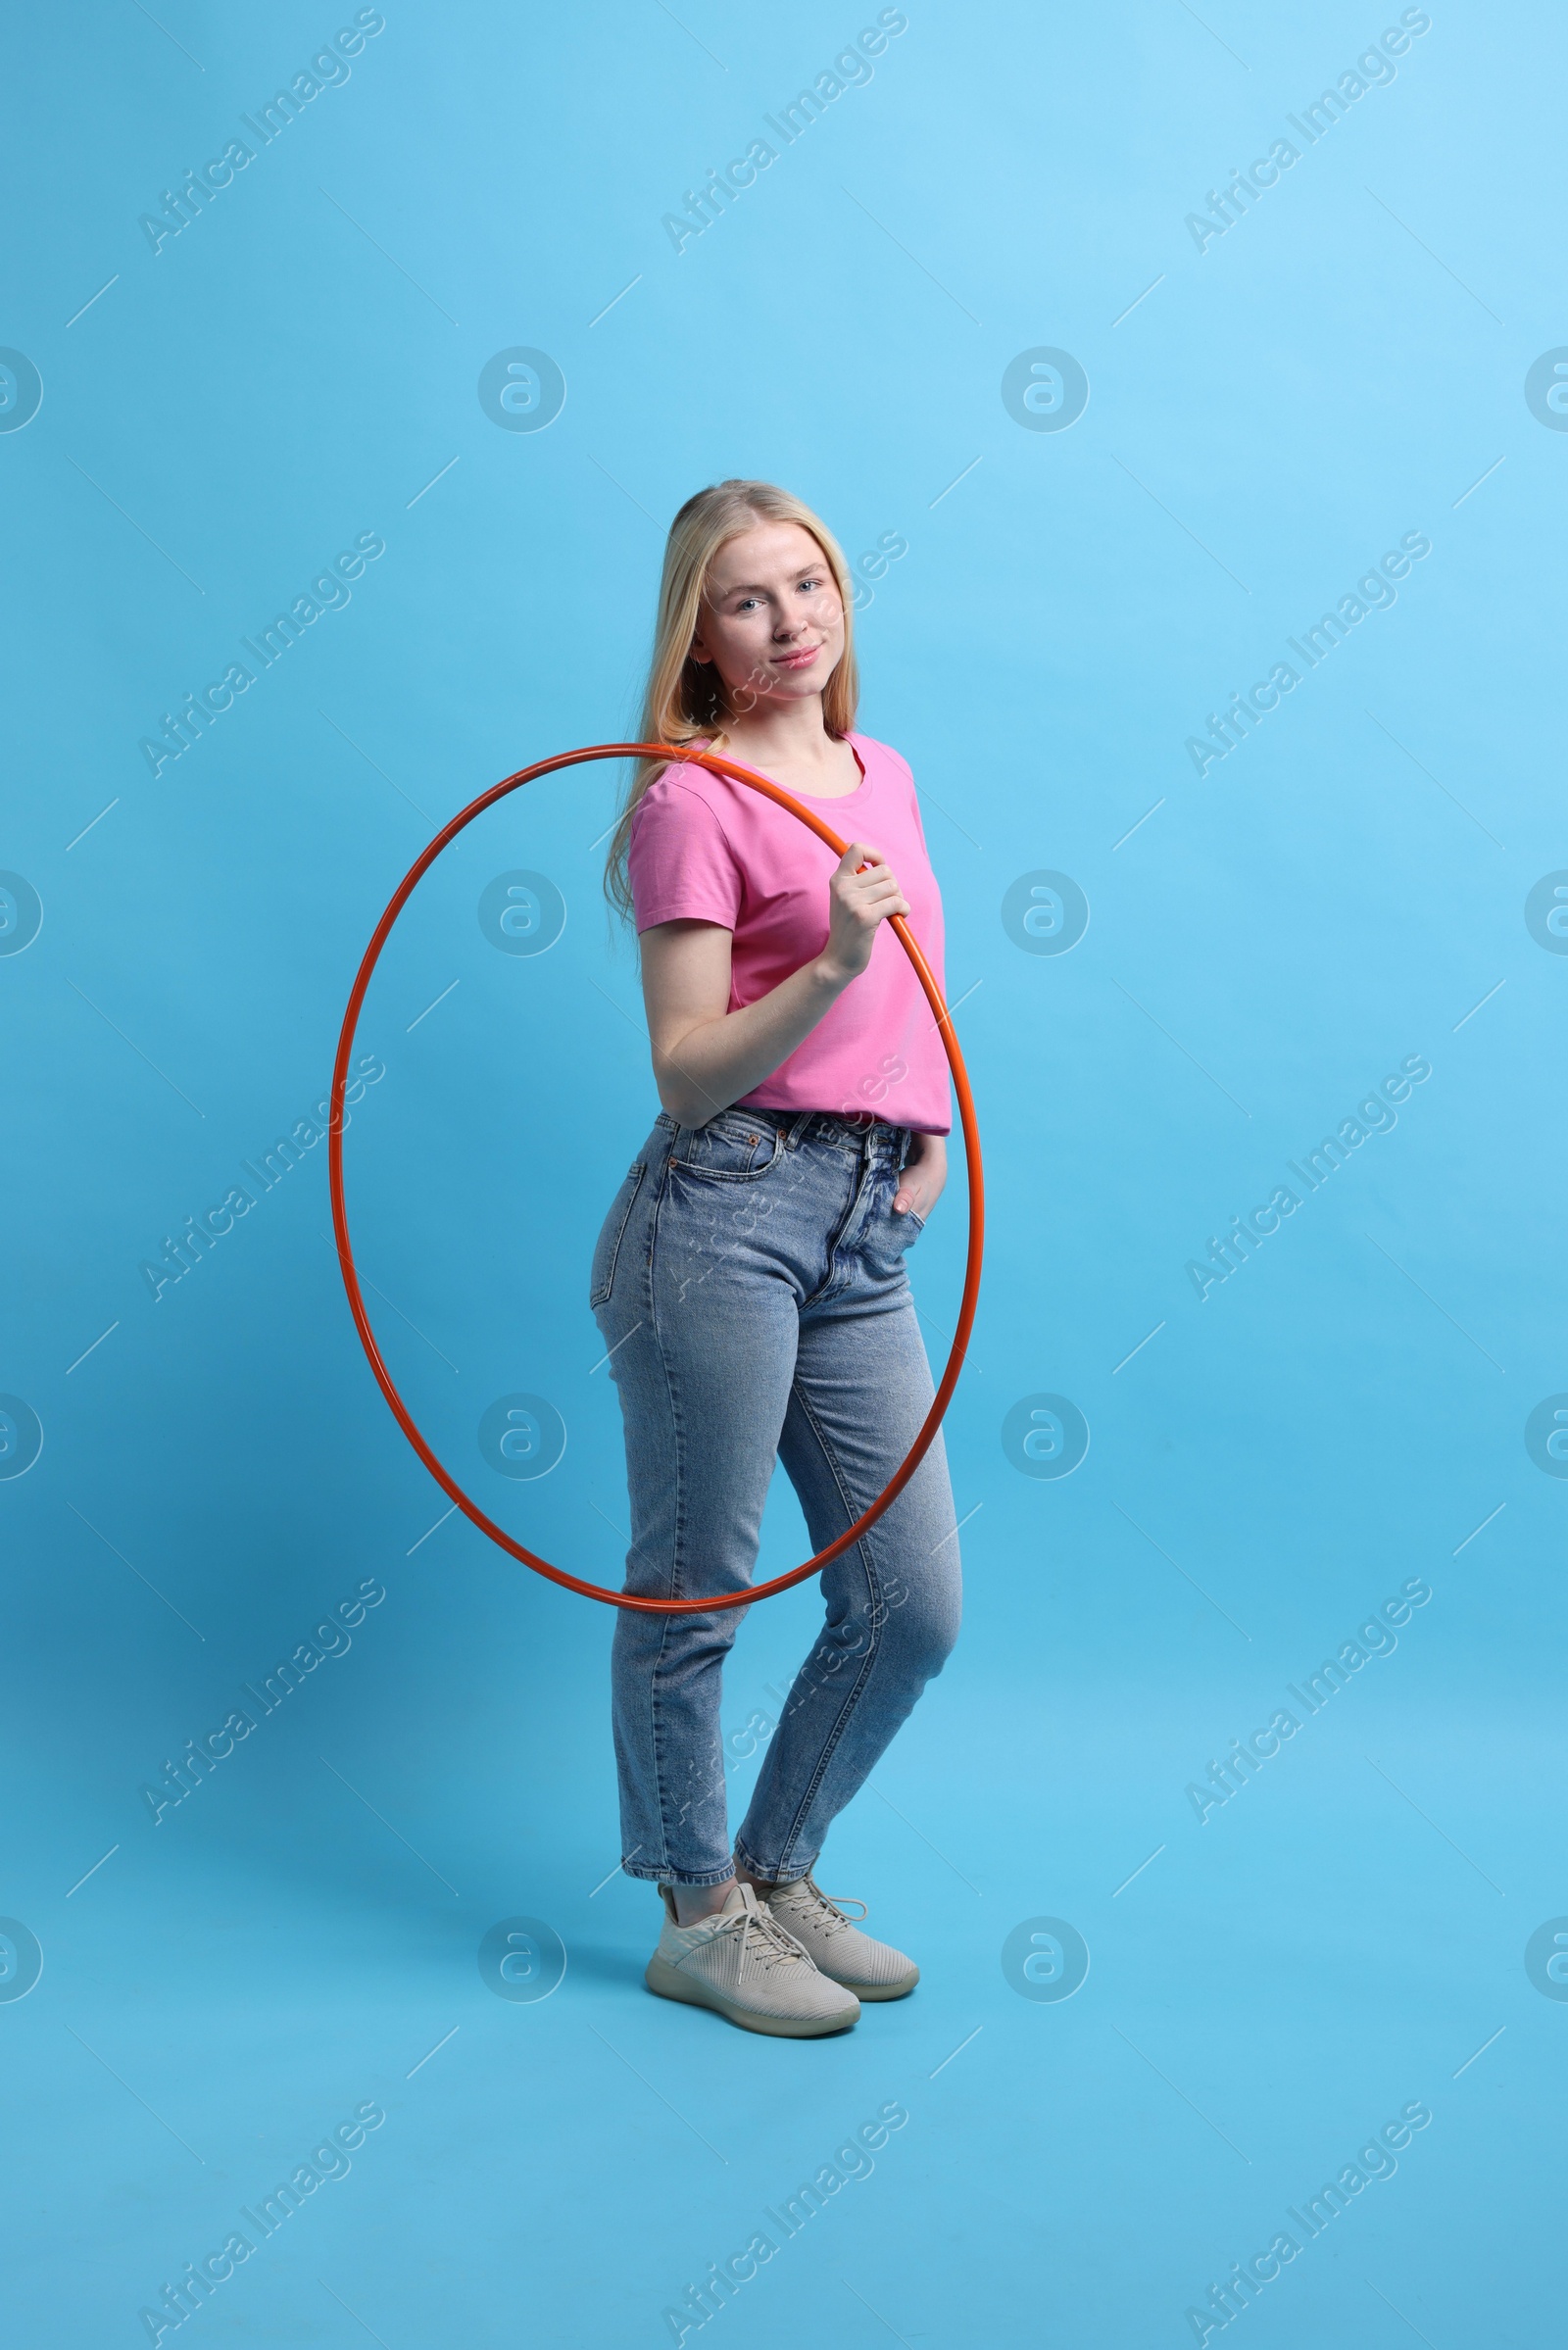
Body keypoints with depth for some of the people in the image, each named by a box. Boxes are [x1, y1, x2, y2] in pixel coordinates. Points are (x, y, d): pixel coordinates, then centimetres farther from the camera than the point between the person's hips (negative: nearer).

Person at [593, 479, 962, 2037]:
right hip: (726, 1214, -7)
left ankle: (777, 1873, 31)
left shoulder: (883, 775, 17)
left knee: (912, 1606, 9)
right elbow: (685, 1075, -8)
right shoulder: (695, 799, -4)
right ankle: (699, 1920, 24)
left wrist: (933, 1135, 12)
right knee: (694, 1593, 4)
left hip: (869, 1238, 7)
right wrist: (829, 967, -22)